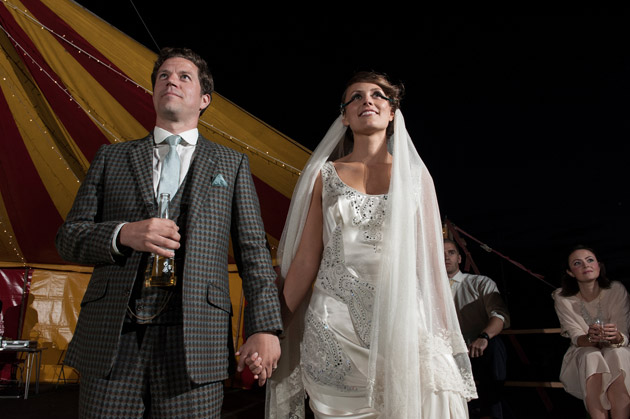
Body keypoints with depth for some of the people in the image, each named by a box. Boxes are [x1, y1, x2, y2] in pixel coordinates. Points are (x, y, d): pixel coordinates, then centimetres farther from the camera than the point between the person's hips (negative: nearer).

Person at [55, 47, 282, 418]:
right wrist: (122, 234, -10)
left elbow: (253, 250, 6)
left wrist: (265, 328, -4)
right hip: (111, 340, 2)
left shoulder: (232, 164, 13)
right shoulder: (111, 157, 16)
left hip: (195, 342, -1)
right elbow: (68, 235, 12)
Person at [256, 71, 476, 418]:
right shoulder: (324, 175, 6)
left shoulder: (416, 174, 7)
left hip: (403, 322, 1)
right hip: (334, 324, 0)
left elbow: (429, 259, 6)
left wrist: (441, 337, 3)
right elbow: (305, 261, 3)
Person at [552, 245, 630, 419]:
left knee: (615, 355, -34)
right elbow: (576, 338, -13)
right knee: (591, 356, -34)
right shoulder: (562, 298, -12)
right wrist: (590, 338, -37)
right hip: (582, 355, 0)